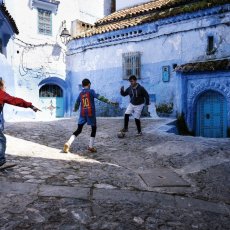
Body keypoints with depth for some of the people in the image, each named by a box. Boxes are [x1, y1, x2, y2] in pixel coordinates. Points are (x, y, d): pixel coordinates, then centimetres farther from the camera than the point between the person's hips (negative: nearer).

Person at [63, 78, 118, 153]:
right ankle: (91, 146, 6)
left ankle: (68, 143, -6)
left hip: (82, 114, 4)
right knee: (94, 129, 12)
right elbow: (99, 97, -14)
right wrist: (110, 102, -18)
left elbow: (77, 103, 22)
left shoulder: (80, 93, 12)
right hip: (90, 113, -4)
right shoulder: (91, 91, -2)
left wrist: (75, 109, 43)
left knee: (78, 130, 10)